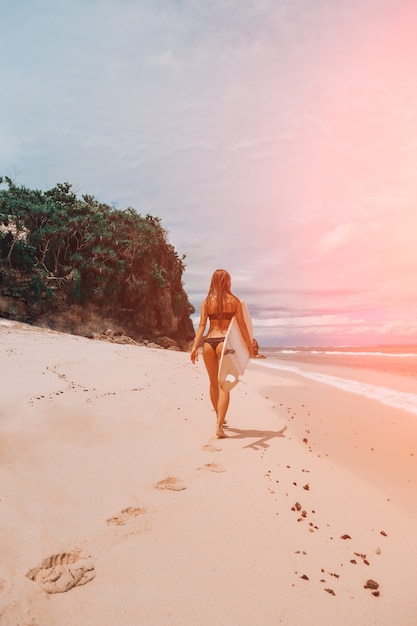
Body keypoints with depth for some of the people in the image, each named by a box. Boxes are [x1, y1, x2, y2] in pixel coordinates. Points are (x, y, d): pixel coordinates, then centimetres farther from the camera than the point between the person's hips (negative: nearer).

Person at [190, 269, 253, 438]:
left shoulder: (207, 302, 5)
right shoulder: (234, 301, 2)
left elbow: (202, 325, -2)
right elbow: (242, 326, 3)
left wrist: (195, 347, -3)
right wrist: (250, 344, 14)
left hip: (209, 343, 3)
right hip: (224, 342, -3)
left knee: (214, 383, 18)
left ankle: (220, 418, 36)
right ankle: (219, 426, -10)